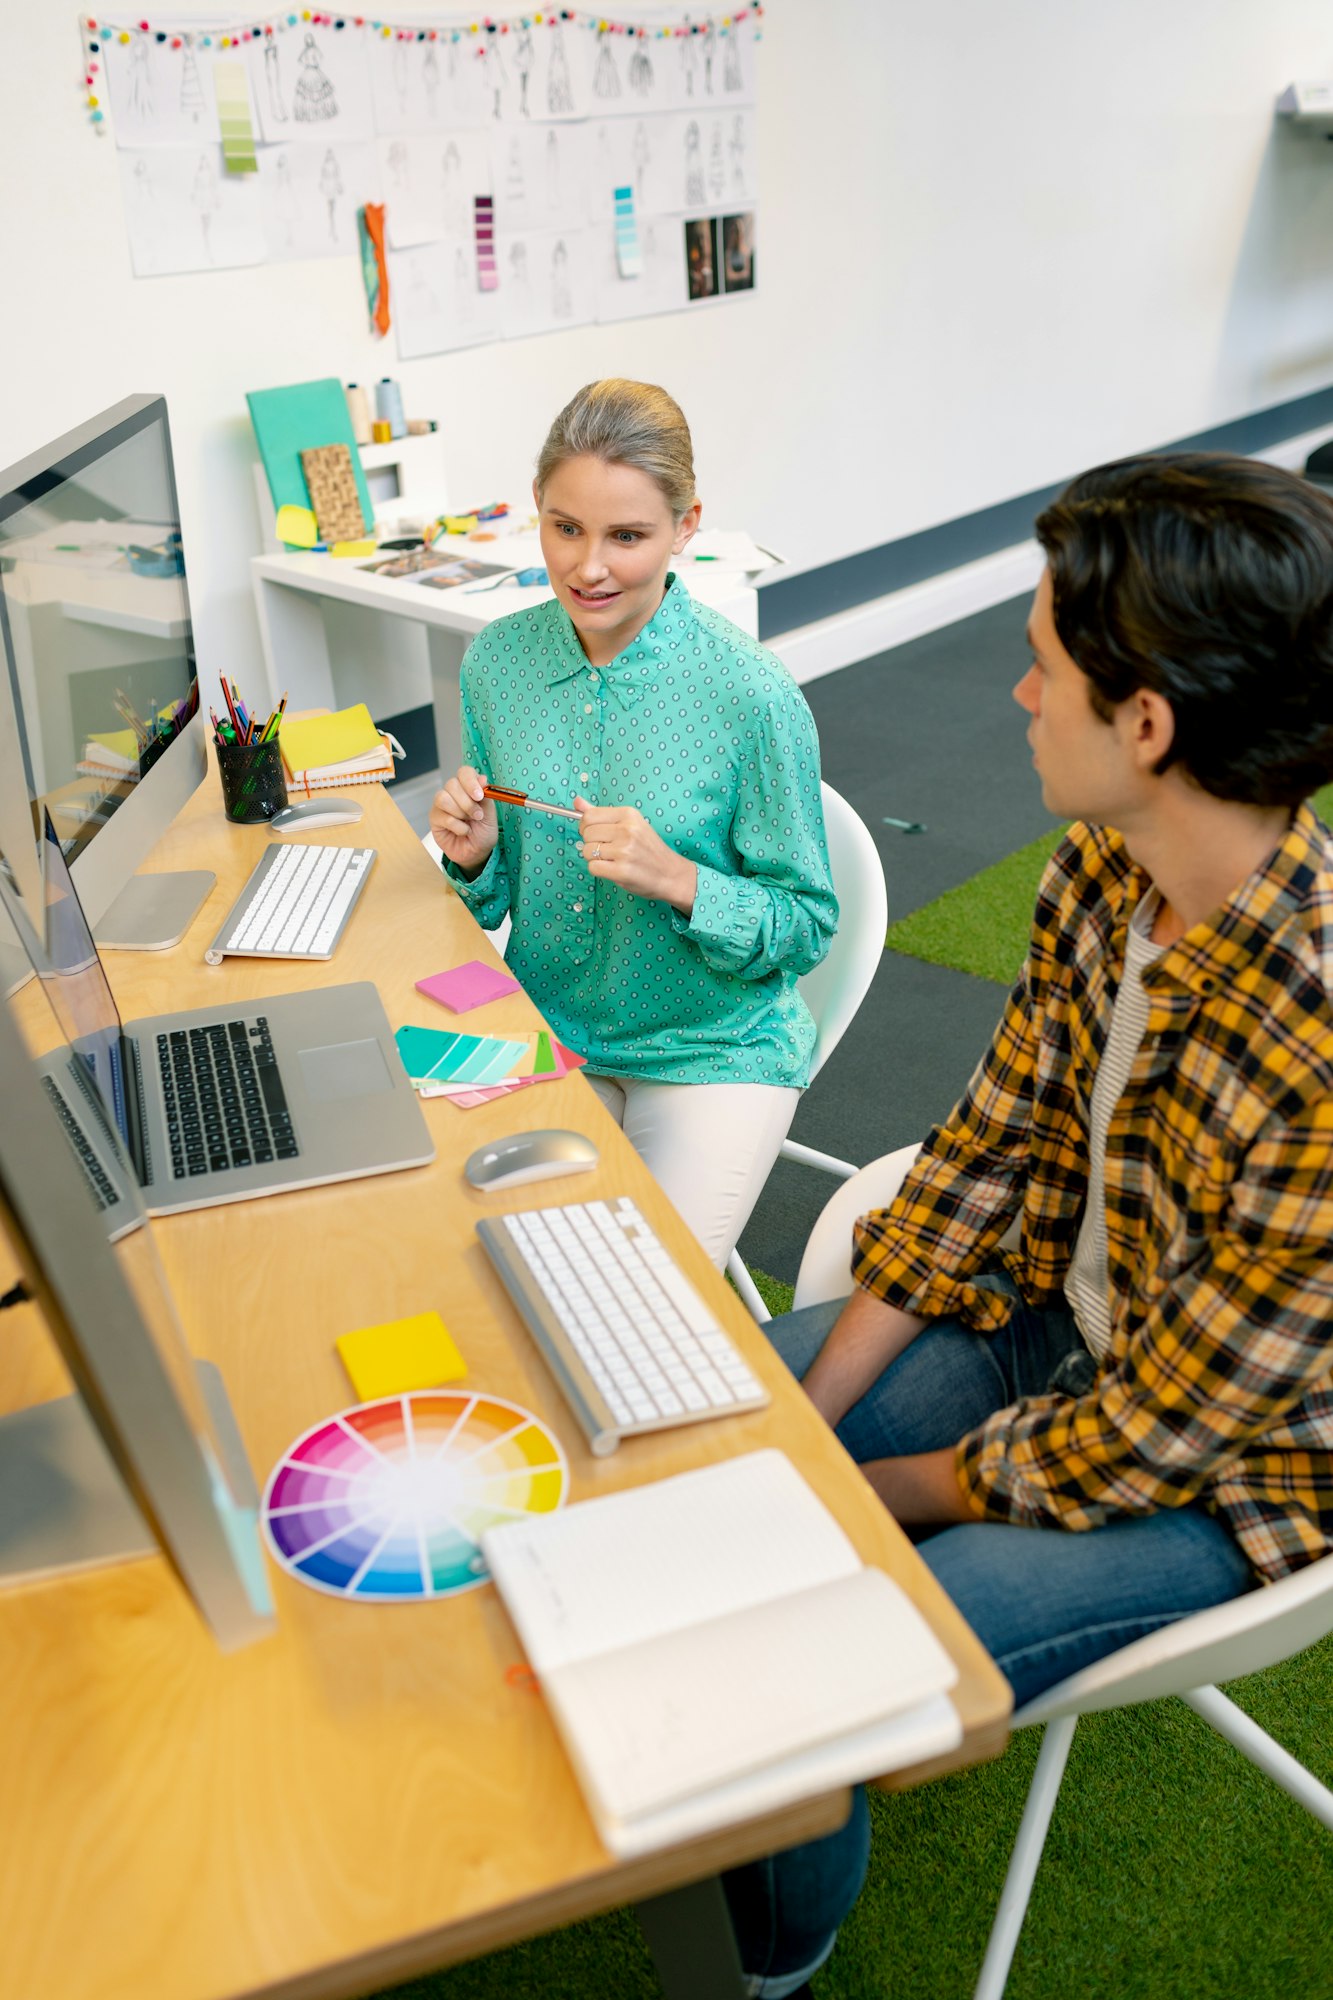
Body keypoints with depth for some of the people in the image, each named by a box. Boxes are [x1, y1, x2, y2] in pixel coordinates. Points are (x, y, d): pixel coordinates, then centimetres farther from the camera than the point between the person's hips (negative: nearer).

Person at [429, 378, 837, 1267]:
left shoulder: (753, 694, -18)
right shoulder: (498, 660, -4)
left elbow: (806, 929, -11)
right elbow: (500, 900, 8)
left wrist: (675, 879, -27)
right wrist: (475, 856, -15)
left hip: (713, 1052, -3)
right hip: (544, 1028, 4)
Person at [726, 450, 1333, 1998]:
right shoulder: (1105, 872, -13)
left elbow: (1143, 1443, -25)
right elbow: (989, 1146, -4)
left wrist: (871, 1494, -11)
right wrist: (808, 1417, -7)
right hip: (1051, 1318, 7)